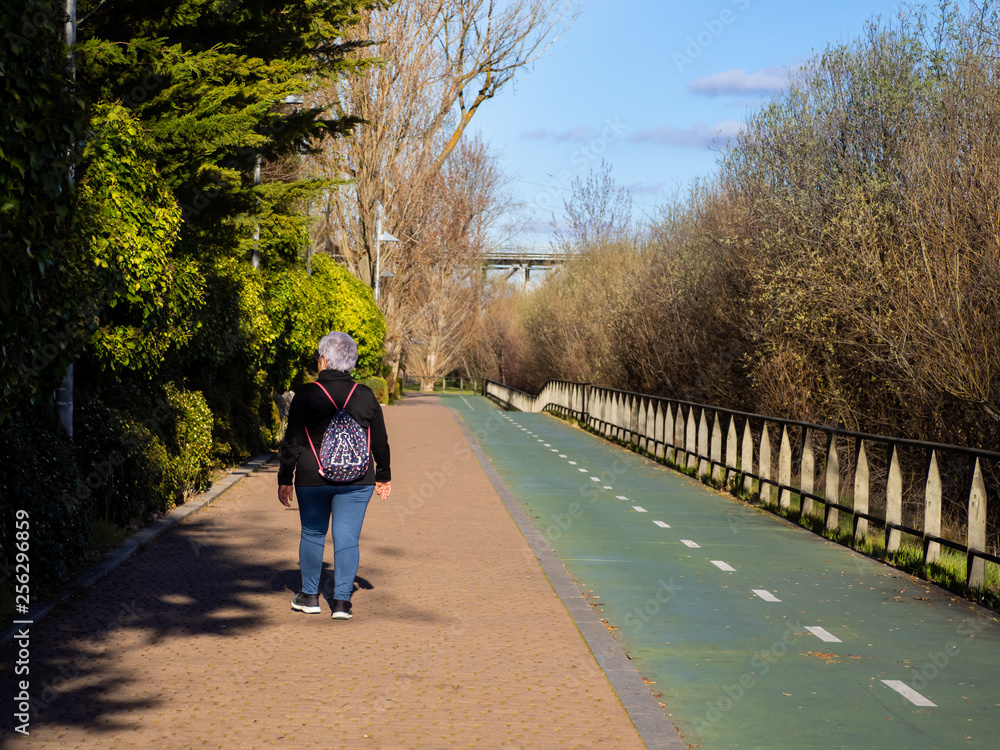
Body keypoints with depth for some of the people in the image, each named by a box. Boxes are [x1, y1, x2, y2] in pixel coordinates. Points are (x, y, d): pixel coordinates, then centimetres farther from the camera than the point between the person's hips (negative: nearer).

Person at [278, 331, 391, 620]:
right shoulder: (365, 396, 0)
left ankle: (310, 596, 23)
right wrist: (384, 476, 20)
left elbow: (292, 441, -6)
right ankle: (342, 601, 2)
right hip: (356, 482, 1)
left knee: (312, 534, 15)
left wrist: (284, 479, 2)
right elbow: (380, 442, 7)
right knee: (347, 539, 4)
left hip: (312, 479, -1)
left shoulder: (306, 395, -8)